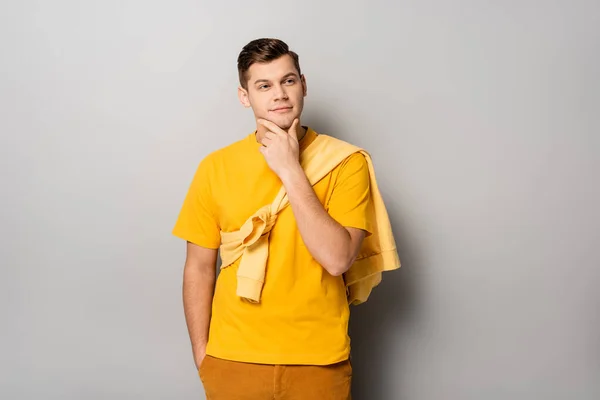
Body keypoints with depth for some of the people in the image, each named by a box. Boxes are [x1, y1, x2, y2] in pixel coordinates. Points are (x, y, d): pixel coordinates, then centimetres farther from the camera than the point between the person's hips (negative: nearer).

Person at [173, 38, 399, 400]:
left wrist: (290, 170, -17)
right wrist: (202, 357, 0)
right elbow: (199, 269, 3)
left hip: (319, 362, -1)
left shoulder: (346, 163, -7)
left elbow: (337, 259, -18)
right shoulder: (216, 167, -2)